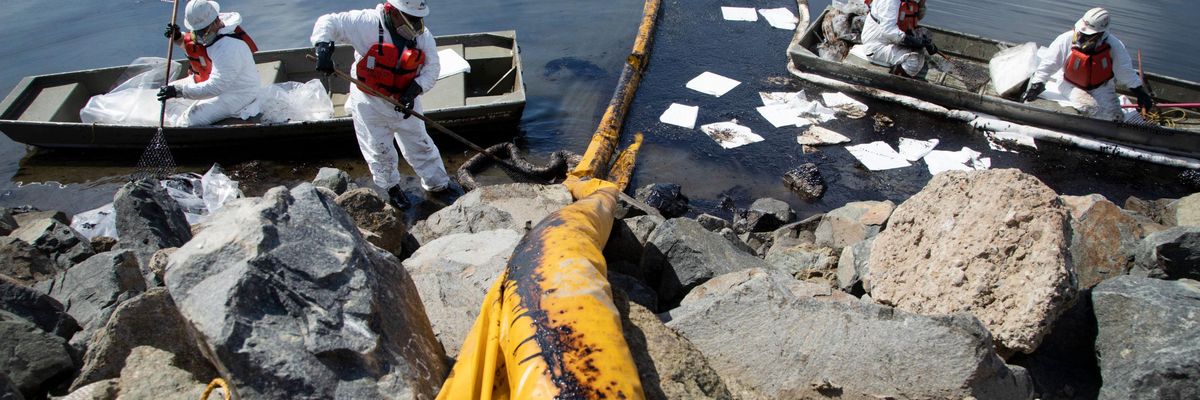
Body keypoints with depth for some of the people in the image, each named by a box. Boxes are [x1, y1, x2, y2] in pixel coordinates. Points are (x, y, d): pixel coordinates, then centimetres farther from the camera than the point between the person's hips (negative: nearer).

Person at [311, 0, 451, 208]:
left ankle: (440, 185, 28)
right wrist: (323, 47, -32)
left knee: (420, 144, 11)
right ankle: (392, 188, 34)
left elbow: (432, 67, -8)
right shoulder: (366, 23, -21)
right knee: (379, 151, 10)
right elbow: (327, 22, -13)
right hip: (369, 103, -2)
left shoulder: (423, 35, -12)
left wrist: (414, 90, -24)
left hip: (404, 102, 2)